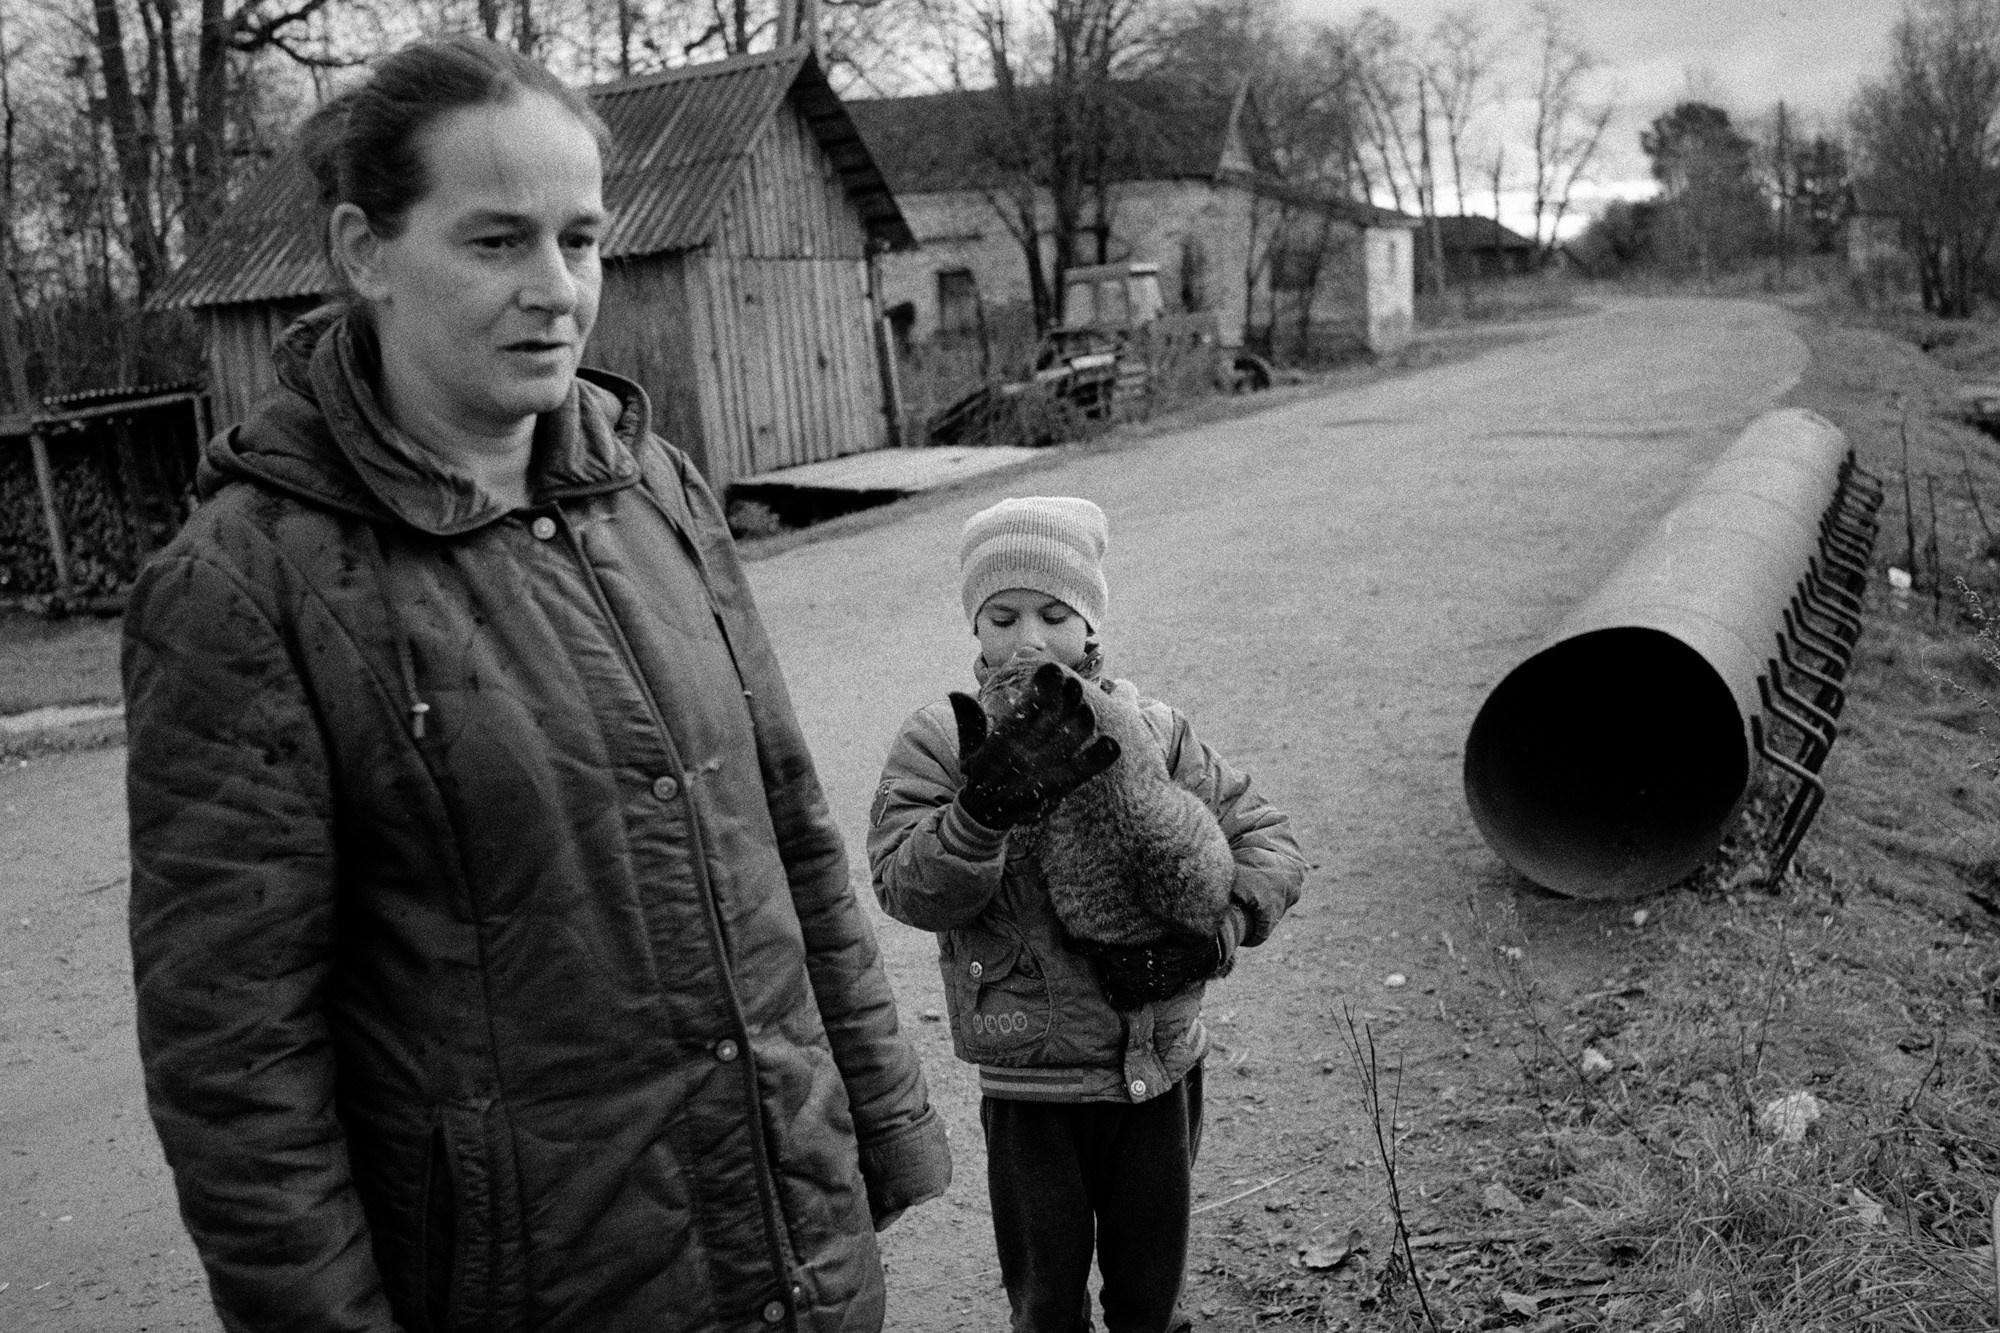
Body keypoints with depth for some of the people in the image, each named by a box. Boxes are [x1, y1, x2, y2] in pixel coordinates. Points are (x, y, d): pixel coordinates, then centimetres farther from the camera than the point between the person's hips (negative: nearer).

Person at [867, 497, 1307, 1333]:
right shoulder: (938, 743, -8)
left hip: (1159, 1067, 2)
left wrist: (1209, 937, -17)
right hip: (1028, 1085, -2)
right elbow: (907, 888, -19)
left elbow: (1267, 841, 0)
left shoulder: (1152, 731, -2)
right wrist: (988, 808, -37)